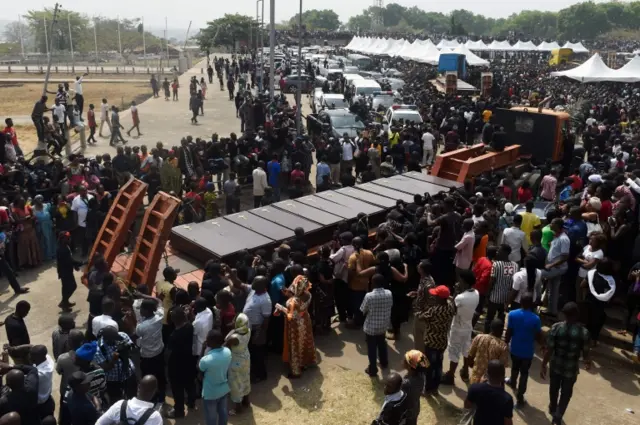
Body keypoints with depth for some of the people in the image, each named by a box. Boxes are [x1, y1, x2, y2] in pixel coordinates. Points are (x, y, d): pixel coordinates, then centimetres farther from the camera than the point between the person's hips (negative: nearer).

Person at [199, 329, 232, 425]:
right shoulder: (227, 352, -18)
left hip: (211, 393, -5)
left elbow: (199, 368, -11)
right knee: (223, 411, 28)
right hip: (224, 389, 5)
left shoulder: (206, 360, -35)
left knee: (211, 416, 20)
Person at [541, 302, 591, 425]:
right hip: (571, 368, -1)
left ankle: (553, 409, 47)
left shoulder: (556, 327, -17)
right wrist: (587, 362, 17)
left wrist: (543, 365, -1)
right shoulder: (584, 332, -18)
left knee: (554, 388, 25)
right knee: (566, 393, 18)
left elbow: (549, 349, -14)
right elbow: (585, 352, -6)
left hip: (555, 365, 1)